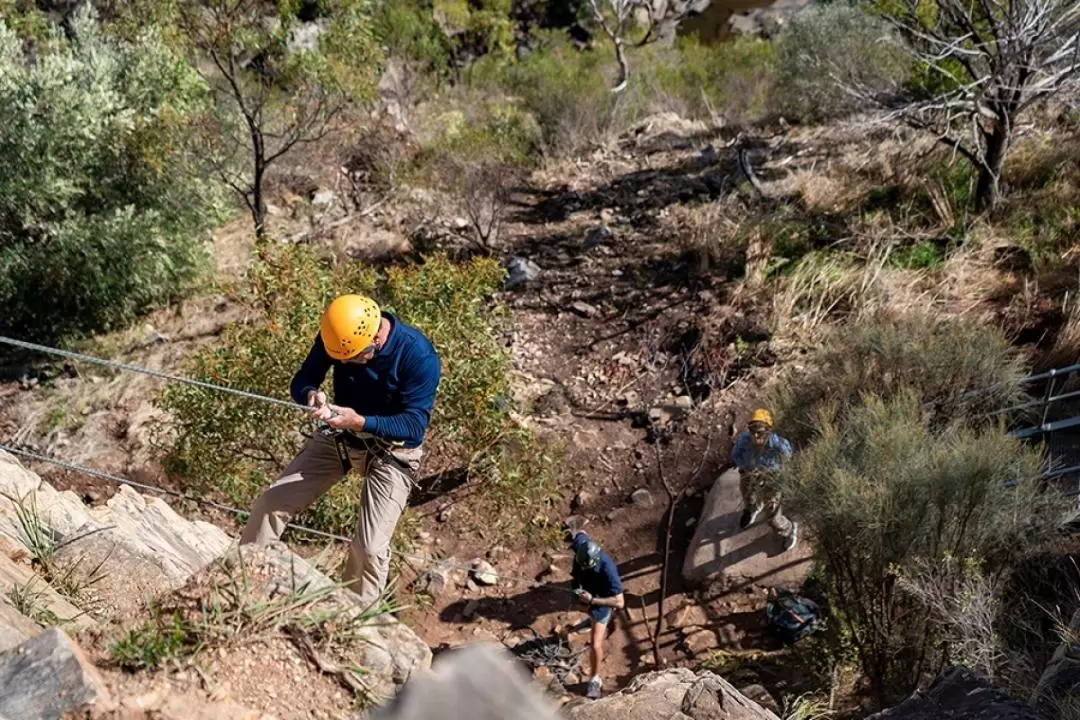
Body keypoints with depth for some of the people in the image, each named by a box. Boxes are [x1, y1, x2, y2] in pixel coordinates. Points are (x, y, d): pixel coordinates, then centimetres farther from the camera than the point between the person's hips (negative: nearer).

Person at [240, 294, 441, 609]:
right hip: (338, 435, 5)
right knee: (271, 502, -2)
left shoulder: (419, 355, -30)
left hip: (392, 452, -4)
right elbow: (302, 379, -11)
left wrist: (361, 422, -44)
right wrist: (311, 394, -36)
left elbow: (415, 425, -30)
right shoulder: (336, 336, -17)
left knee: (370, 547, -13)